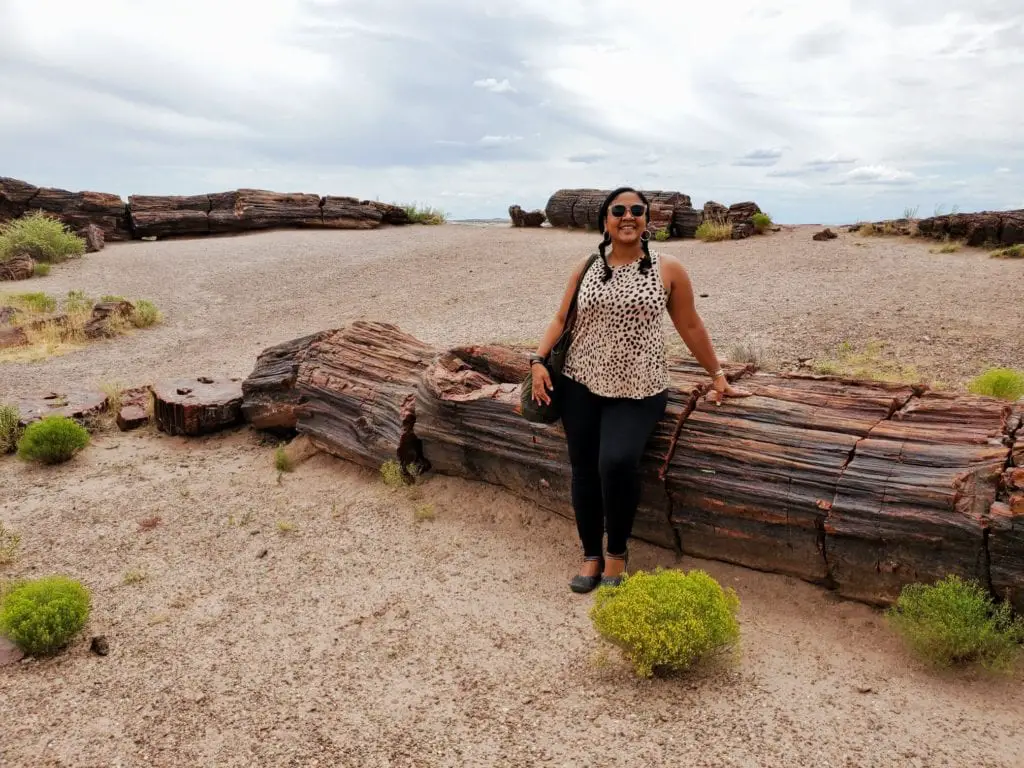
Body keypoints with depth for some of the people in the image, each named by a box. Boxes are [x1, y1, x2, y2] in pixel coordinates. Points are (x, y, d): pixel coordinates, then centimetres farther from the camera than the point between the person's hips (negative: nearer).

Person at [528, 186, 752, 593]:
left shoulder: (668, 270, 0)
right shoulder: (585, 269, 7)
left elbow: (690, 326, 8)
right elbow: (561, 319, 10)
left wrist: (716, 374, 12)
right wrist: (538, 360, -4)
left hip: (637, 391, -3)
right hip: (580, 384, 3)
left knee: (617, 463, -23)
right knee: (584, 469, 3)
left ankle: (617, 552, 4)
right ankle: (591, 555, 23)